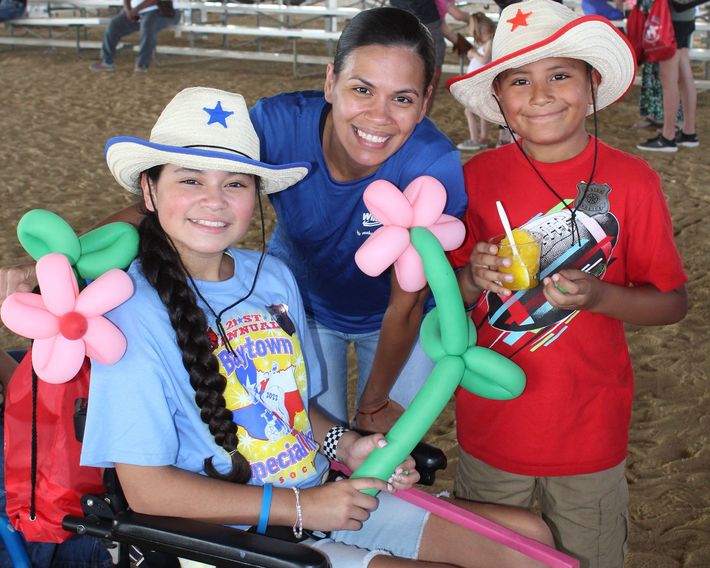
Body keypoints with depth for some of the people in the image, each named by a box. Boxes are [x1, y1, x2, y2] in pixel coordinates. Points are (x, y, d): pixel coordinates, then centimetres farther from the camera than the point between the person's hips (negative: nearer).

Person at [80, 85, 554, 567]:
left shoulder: (274, 277, 2)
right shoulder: (135, 311, -18)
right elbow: (146, 489, -18)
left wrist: (346, 447, -4)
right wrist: (300, 506, -20)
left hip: (323, 502, 7)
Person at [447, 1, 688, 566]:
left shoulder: (632, 180, -11)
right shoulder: (478, 176, -6)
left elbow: (672, 302, -5)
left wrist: (598, 295, -23)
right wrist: (474, 279, -21)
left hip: (589, 430, -1)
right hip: (492, 428, 2)